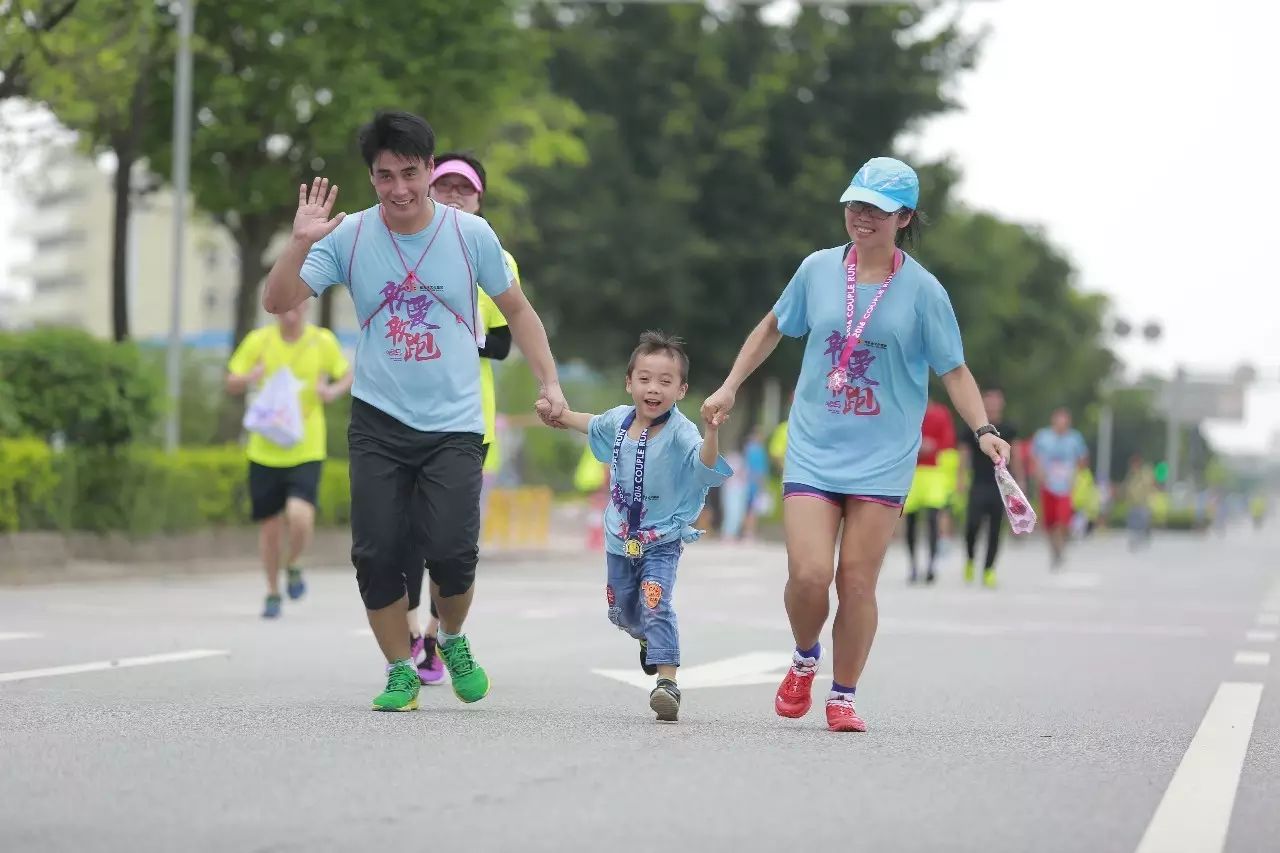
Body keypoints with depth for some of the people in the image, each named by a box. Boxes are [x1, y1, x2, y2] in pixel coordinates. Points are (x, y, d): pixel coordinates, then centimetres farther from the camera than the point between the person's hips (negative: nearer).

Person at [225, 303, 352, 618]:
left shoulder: (323, 342, -2)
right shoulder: (258, 341, -1)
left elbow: (347, 376, 12)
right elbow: (231, 383, 6)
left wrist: (334, 391, -11)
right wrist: (250, 378, -17)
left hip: (307, 450, -1)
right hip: (265, 449, 1)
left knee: (300, 517, -21)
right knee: (270, 528, 6)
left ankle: (293, 566, 12)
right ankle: (272, 592, 29)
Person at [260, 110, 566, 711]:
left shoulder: (472, 234, -2)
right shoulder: (348, 237, -3)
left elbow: (517, 310, 10)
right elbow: (277, 302, -7)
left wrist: (549, 382, 3)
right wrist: (301, 241, -21)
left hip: (455, 424, -1)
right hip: (378, 420, 1)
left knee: (451, 549, -13)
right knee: (377, 554, -4)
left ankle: (453, 641, 19)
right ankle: (401, 672, 16)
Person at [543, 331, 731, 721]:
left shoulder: (680, 432, -22)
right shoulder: (619, 419, -4)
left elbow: (704, 464, -41)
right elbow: (594, 425, 21)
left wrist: (711, 433, -59)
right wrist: (559, 414, 31)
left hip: (663, 539, -6)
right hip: (620, 538, 6)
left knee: (655, 603, -24)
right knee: (622, 612, 19)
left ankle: (667, 681, -27)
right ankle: (650, 639, 52)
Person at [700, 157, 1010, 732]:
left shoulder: (922, 291, -4)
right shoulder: (817, 270, 2)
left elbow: (953, 369, -1)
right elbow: (774, 327, 18)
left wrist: (983, 429, -15)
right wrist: (730, 387, 15)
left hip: (883, 459, -1)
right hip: (813, 450, 1)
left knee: (857, 582, -2)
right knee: (809, 573, -12)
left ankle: (842, 697, 16)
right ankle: (804, 661, 19)